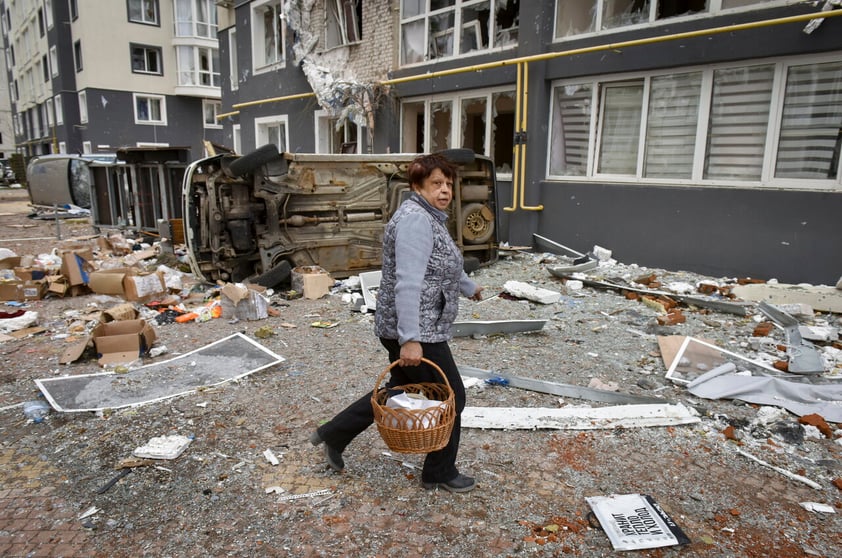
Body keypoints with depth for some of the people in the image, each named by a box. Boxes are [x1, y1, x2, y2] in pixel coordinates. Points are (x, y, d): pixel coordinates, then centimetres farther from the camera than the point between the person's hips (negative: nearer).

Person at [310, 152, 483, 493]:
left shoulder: (429, 217, 13)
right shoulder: (415, 219, -20)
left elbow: (443, 264, 29)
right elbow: (407, 283, -28)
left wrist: (469, 287, 42)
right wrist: (410, 339, -31)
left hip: (419, 328, 10)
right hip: (417, 332, -10)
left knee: (400, 390, 21)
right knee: (449, 397, 5)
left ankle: (333, 434, 31)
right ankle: (439, 473, 25)